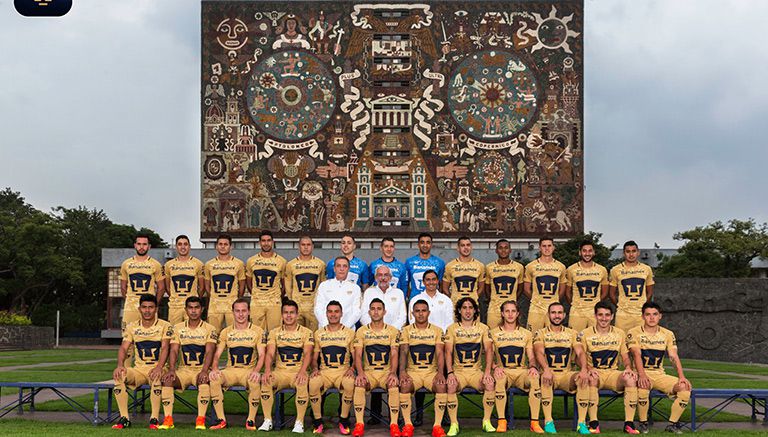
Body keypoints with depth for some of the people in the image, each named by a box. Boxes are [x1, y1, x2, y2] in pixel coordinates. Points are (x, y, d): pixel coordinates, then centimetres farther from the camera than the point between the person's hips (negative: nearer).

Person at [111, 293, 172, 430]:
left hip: (156, 368, -3)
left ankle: (154, 419, -28)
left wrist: (159, 367, -31)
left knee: (156, 377, -38)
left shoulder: (165, 326, 0)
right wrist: (120, 365, -22)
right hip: (139, 369, 4)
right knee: (118, 375, -26)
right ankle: (124, 418, -19)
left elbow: (164, 348, -12)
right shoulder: (132, 328, 9)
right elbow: (123, 348, 0)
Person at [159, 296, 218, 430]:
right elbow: (174, 350, -1)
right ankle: (168, 419, -24)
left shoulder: (209, 329, 0)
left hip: (201, 369, -3)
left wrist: (204, 371, -30)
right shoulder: (178, 328, 8)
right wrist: (171, 369, -19)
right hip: (184, 369, 3)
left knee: (205, 380, -36)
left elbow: (209, 351, -13)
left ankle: (201, 420, -32)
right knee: (167, 379, -27)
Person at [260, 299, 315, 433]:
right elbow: (270, 354, 0)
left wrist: (302, 371, -27)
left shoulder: (306, 333, 4)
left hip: (298, 371, -2)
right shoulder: (275, 333, 11)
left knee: (303, 383, -35)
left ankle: (299, 422, -22)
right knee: (266, 381, -28)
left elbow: (307, 354, -8)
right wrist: (267, 370, -21)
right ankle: (267, 421, -17)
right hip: (280, 371, 2)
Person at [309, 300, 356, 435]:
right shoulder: (319, 333, 13)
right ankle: (318, 421, -14)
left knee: (350, 384, -35)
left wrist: (352, 368, -12)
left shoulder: (349, 333, 8)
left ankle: (343, 421, -14)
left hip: (343, 372, -1)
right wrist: (315, 368, -5)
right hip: (324, 372, 1)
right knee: (313, 383, -32)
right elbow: (314, 357, 15)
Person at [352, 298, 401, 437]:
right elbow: (358, 355, -1)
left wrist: (393, 373, -21)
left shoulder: (393, 331, 5)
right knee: (359, 384, -31)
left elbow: (394, 355, -3)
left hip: (387, 372, 0)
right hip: (368, 372, 1)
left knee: (394, 385, -32)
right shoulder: (362, 331, 6)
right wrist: (360, 373, -20)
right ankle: (359, 424, -25)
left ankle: (394, 424, -25)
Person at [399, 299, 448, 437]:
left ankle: (437, 425, -23)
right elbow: (403, 352, -4)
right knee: (405, 385, -32)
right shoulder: (407, 330, 7)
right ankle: (407, 425, -21)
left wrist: (440, 372, -20)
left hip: (432, 371, 0)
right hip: (413, 371, 0)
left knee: (442, 386, -31)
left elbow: (440, 353, -3)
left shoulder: (437, 330, 7)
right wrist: (402, 371, -21)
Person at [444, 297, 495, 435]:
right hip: (458, 371, -1)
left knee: (490, 384, -28)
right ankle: (454, 424, -20)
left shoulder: (482, 328, 7)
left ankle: (487, 421, -12)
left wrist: (487, 372, -14)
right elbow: (448, 352, -2)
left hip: (476, 371, 1)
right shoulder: (452, 329, 4)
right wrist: (450, 373, -17)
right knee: (451, 386, -32)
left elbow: (489, 350, 0)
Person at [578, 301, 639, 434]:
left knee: (631, 379, -29)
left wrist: (628, 368, -11)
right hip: (594, 373, -2)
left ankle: (629, 423, -24)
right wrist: (588, 369, -22)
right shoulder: (585, 334, 2)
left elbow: (626, 357, 12)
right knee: (592, 379, -38)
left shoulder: (620, 334, 11)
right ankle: (593, 423, -31)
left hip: (613, 373, 2)